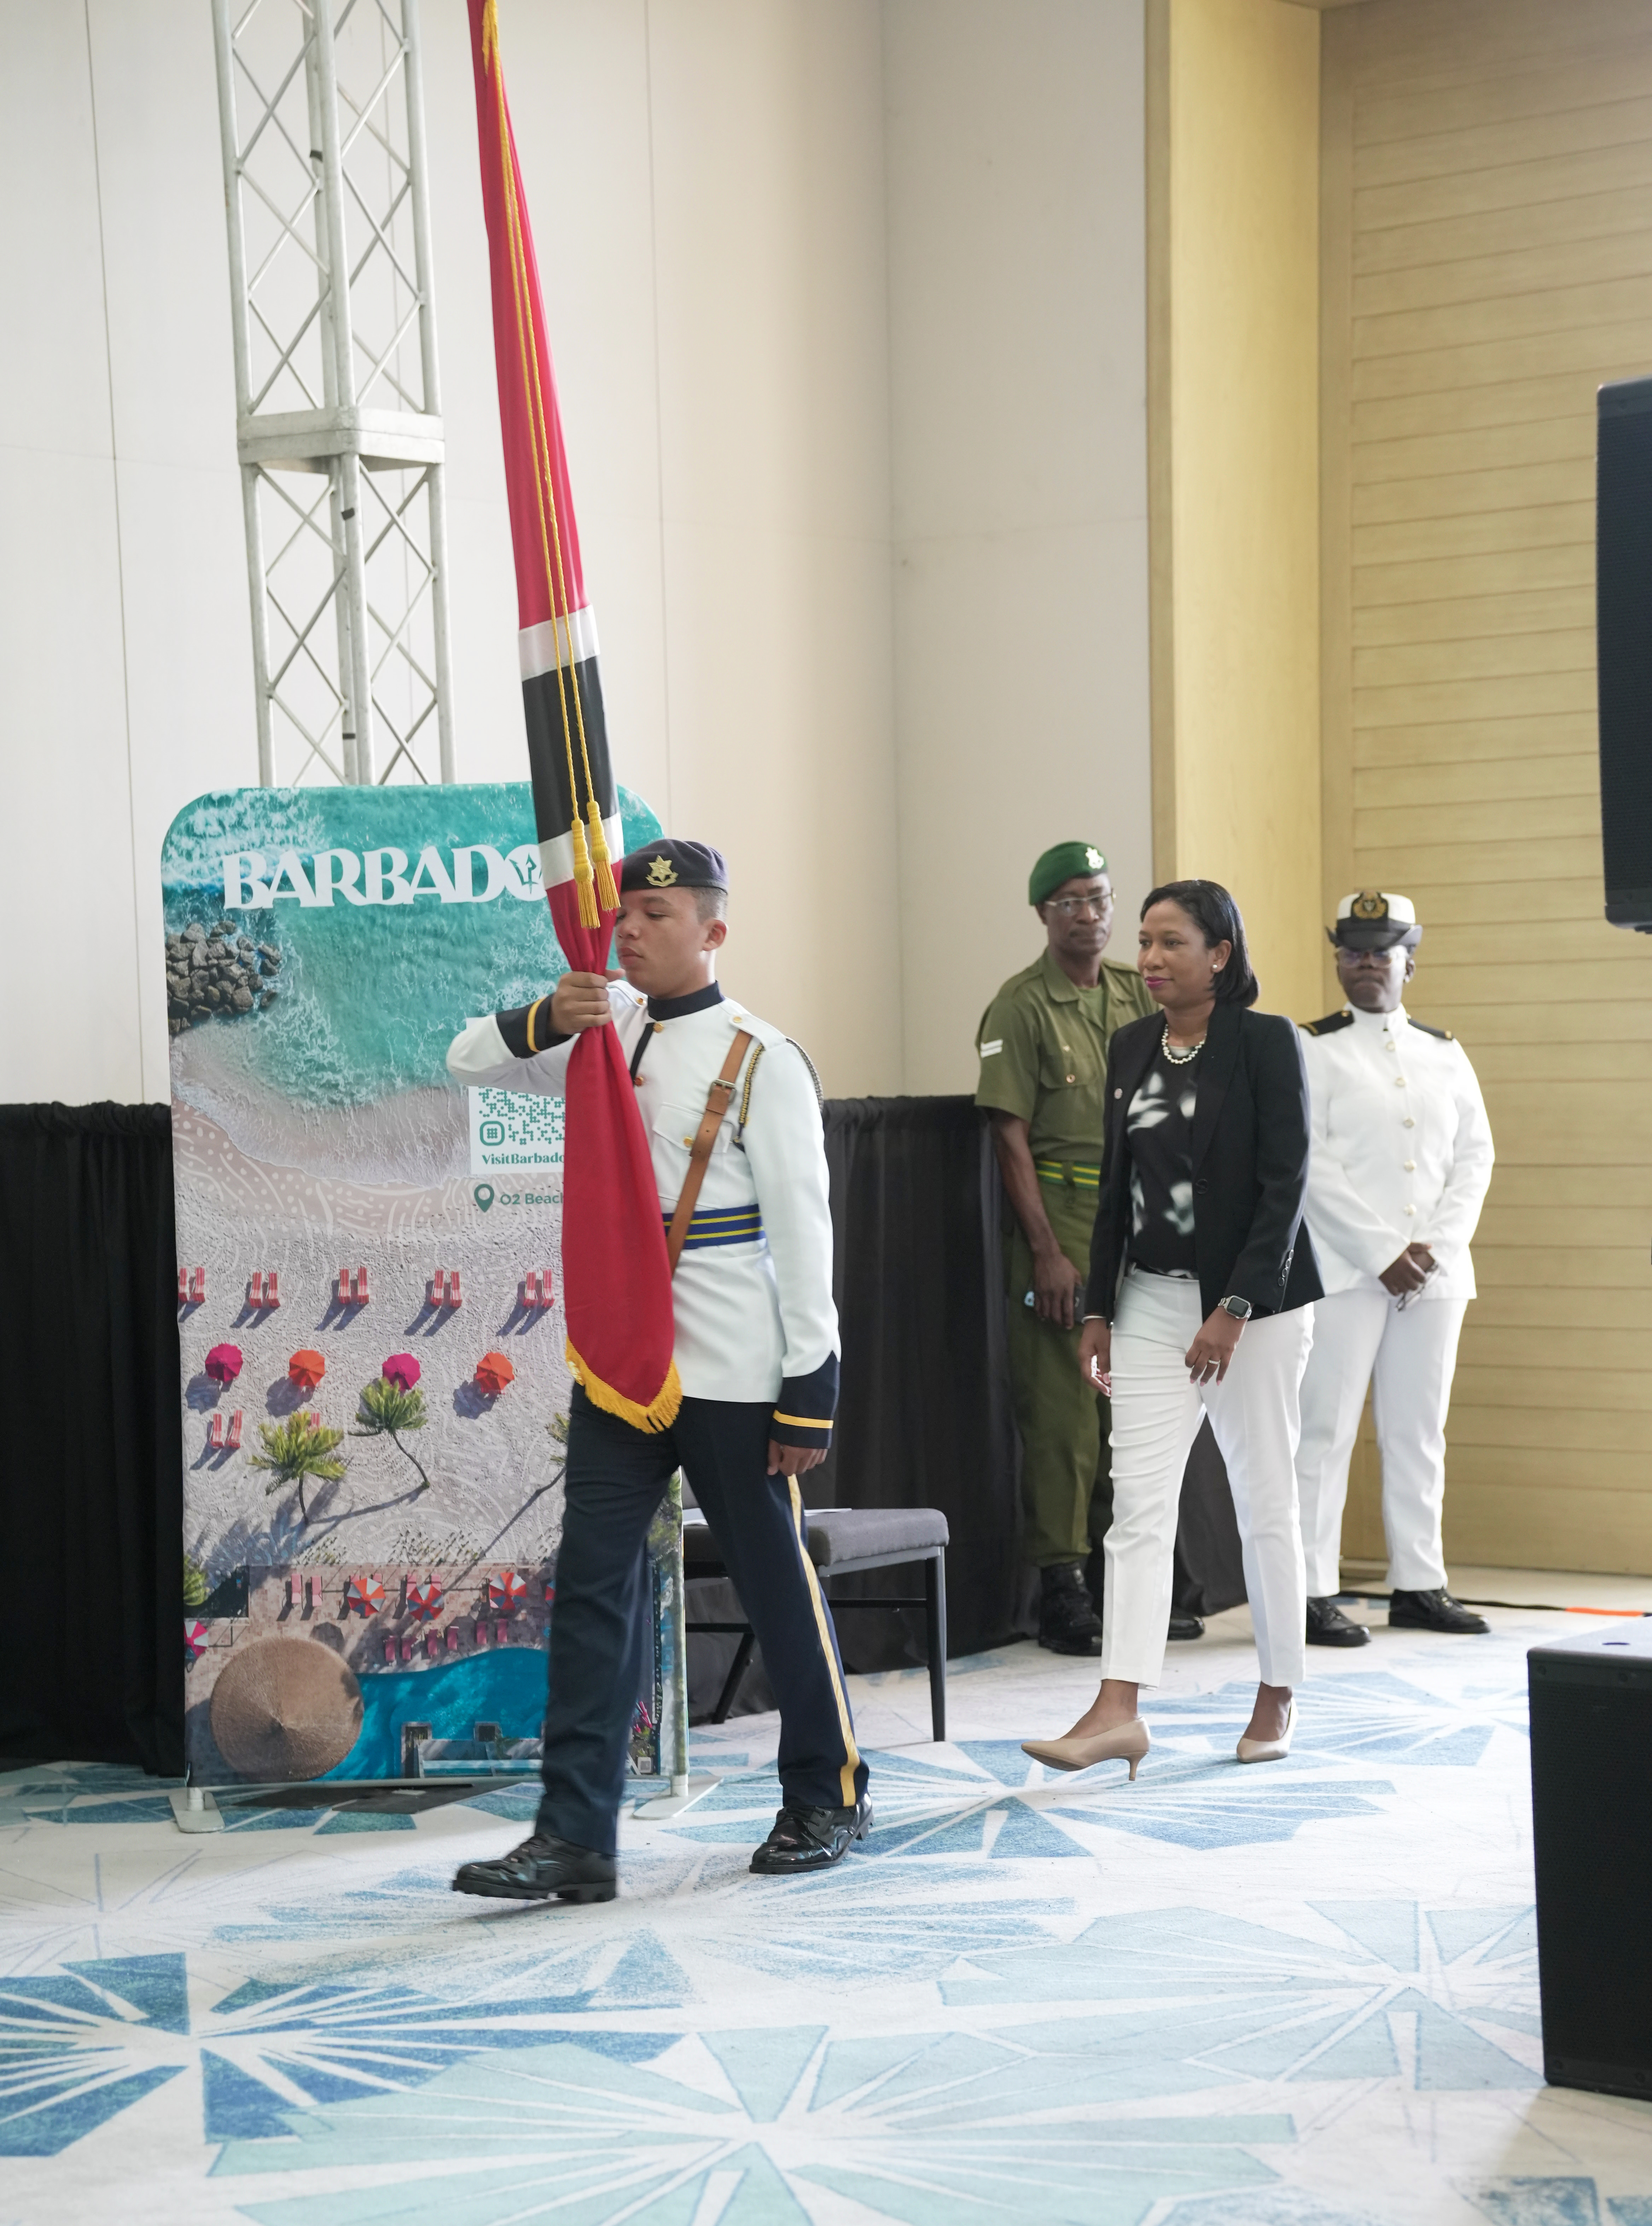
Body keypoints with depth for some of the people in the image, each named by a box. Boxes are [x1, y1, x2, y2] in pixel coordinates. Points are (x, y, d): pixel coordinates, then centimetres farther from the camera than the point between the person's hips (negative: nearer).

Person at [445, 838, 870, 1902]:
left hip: (731, 1375, -5)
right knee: (593, 1585, 1)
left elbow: (801, 1228, -11)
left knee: (778, 1582, 7)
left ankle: (830, 1796, 25)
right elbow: (471, 1063, 7)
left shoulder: (761, 1060, -10)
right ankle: (575, 1836, 2)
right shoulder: (602, 1027, 8)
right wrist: (548, 1020, -14)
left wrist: (810, 1390, -13)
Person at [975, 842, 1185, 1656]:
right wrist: (1047, 1251, -15)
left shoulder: (1138, 994, 12)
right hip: (1062, 1224, -6)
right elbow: (1011, 1135, -9)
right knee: (1062, 1411, -4)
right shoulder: (1022, 1006, -5)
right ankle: (1060, 1588, 1)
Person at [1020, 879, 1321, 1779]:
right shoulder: (1131, 1047, 9)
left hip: (1254, 1300, -5)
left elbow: (1285, 1184, -13)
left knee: (1264, 1499, 5)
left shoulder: (1267, 1042, -8)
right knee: (1137, 1499, -5)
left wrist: (1235, 1309, -19)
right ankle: (1117, 1710, -9)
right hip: (1153, 1299, 5)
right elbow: (1116, 1184, 13)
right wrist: (1099, 1308, 10)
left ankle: (1278, 1697, 20)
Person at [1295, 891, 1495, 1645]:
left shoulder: (1445, 1054, 14)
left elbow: (1475, 1155, 9)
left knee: (1419, 1432, 9)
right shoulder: (1313, 1051, 0)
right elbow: (1310, 1165, -9)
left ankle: (1419, 1584, 16)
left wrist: (1435, 1245, -6)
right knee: (1325, 1431, -5)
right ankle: (1311, 1592, -2)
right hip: (1342, 1270, -5)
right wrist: (1383, 1254, -14)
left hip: (1434, 1271, 5)